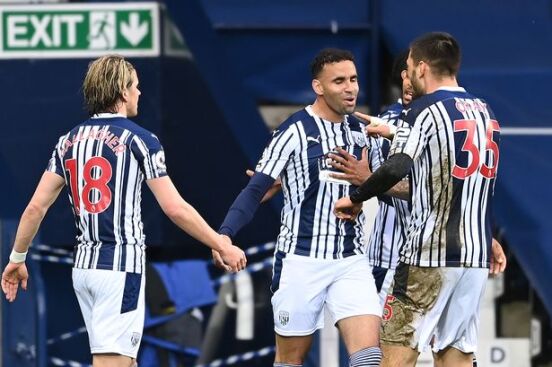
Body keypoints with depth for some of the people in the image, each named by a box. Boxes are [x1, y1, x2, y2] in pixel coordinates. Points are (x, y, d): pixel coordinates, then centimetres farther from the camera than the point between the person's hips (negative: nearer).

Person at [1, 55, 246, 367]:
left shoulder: (69, 141, 9)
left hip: (84, 265, 7)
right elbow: (175, 208, -10)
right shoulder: (139, 139, -7)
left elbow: (36, 206, 6)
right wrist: (222, 247, -2)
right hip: (122, 267, -7)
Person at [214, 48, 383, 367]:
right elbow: (256, 190, -13)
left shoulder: (359, 132, 9)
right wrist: (225, 234, -24)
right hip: (301, 260, -4)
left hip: (351, 260, 4)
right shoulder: (295, 131, -9)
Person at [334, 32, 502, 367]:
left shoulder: (426, 110, -8)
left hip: (430, 256, -7)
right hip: (477, 256, 7)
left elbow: (396, 169, -23)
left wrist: (356, 198, -7)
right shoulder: (485, 112, 14)